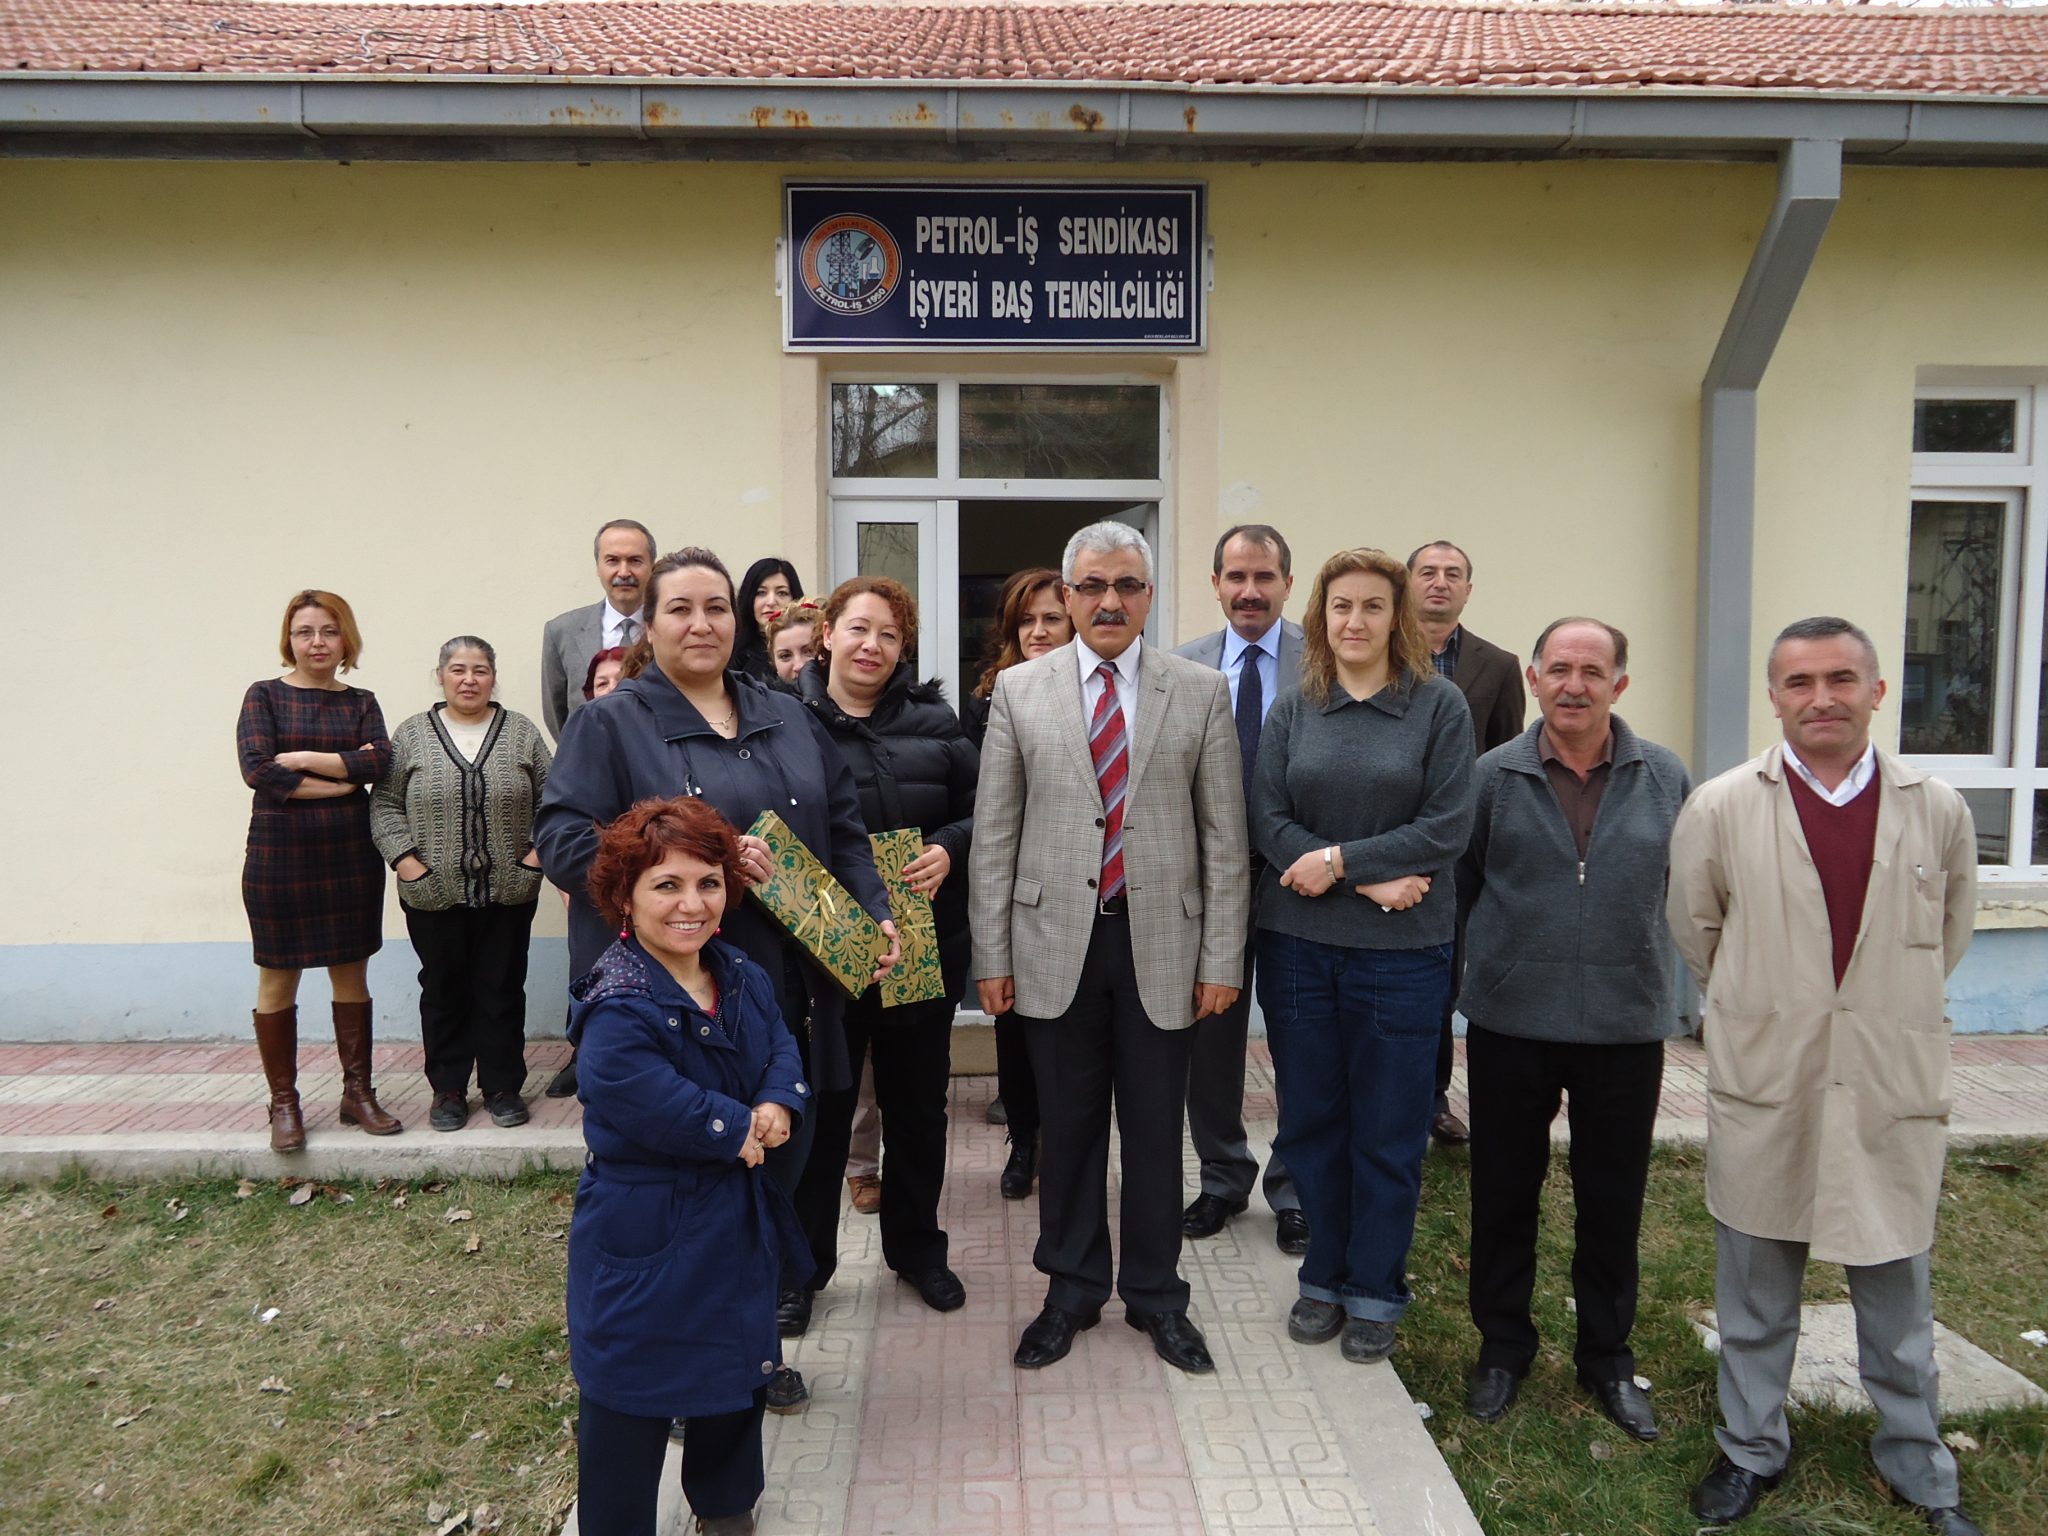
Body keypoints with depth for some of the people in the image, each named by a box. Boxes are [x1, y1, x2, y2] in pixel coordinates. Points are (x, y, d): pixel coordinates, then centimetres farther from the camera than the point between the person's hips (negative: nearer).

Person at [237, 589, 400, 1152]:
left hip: (350, 854, 2)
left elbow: (380, 761, -10)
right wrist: (343, 776, -13)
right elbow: (256, 769, -13)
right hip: (279, 855, -2)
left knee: (351, 975, 8)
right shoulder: (264, 696, 1)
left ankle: (357, 1093, 19)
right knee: (278, 979, 5)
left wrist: (303, 758, -15)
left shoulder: (361, 702, 8)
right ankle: (283, 1103, 16)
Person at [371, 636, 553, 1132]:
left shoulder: (521, 732, 4)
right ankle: (448, 1089, 22)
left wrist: (538, 850, -6)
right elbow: (385, 803, 3)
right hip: (433, 894, 0)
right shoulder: (411, 735, 4)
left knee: (502, 989, 7)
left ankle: (502, 1086, 19)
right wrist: (404, 858, -7)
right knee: (443, 990, 10)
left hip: (508, 892, 0)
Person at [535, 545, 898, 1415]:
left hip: (784, 995, 5)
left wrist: (876, 915, 0)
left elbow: (844, 831, 15)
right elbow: (561, 840, -12)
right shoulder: (610, 723, -1)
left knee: (776, 1167, 13)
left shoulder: (788, 718, 14)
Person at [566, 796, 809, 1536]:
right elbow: (666, 1110, -33)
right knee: (633, 1394, 8)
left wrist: (778, 1105, -16)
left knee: (737, 1367, 25)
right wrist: (740, 1129, -18)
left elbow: (781, 1046, 5)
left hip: (737, 1223, 8)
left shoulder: (741, 976, -2)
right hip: (647, 1238, -8)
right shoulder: (617, 1013, -27)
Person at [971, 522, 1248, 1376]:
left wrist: (1222, 958, -2)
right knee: (1067, 1125, 12)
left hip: (1161, 942, 0)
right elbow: (994, 833, 2)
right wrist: (991, 955, -1)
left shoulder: (1201, 692, 1)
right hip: (1056, 942, 0)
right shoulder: (1019, 691, 2)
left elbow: (1224, 836, 1)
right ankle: (1072, 1289, 32)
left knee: (1156, 1129, 11)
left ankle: (1156, 1295, 30)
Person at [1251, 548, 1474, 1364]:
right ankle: (1324, 1277, 29)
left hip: (1401, 950, -2)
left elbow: (1448, 827, -8)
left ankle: (1375, 1292, 24)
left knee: (1388, 1131, 7)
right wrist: (1372, 882, -14)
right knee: (1311, 1119, 11)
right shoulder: (1291, 710, 5)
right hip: (1298, 942, 2)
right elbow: (1268, 821, -3)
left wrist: (1340, 858, -14)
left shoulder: (1439, 705, -1)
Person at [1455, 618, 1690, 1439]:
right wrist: (1474, 967, 7)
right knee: (1504, 1193, 11)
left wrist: (1668, 1000, 7)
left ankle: (1607, 1356, 32)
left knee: (1613, 1202, 12)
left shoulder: (1665, 778, 1)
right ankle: (1503, 1345, 30)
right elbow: (1459, 885, 5)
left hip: (1626, 1025, 1)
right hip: (1511, 1023, 0)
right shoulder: (1495, 776, -2)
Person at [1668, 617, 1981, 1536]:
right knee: (1755, 1287, 12)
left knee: (1897, 1288, 13)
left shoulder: (1939, 812, -1)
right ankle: (1752, 1450, 31)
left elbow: (1950, 934, 14)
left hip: (1893, 1089, 1)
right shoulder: (1720, 808, -6)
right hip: (1761, 1088, -1)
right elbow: (1693, 929, 8)